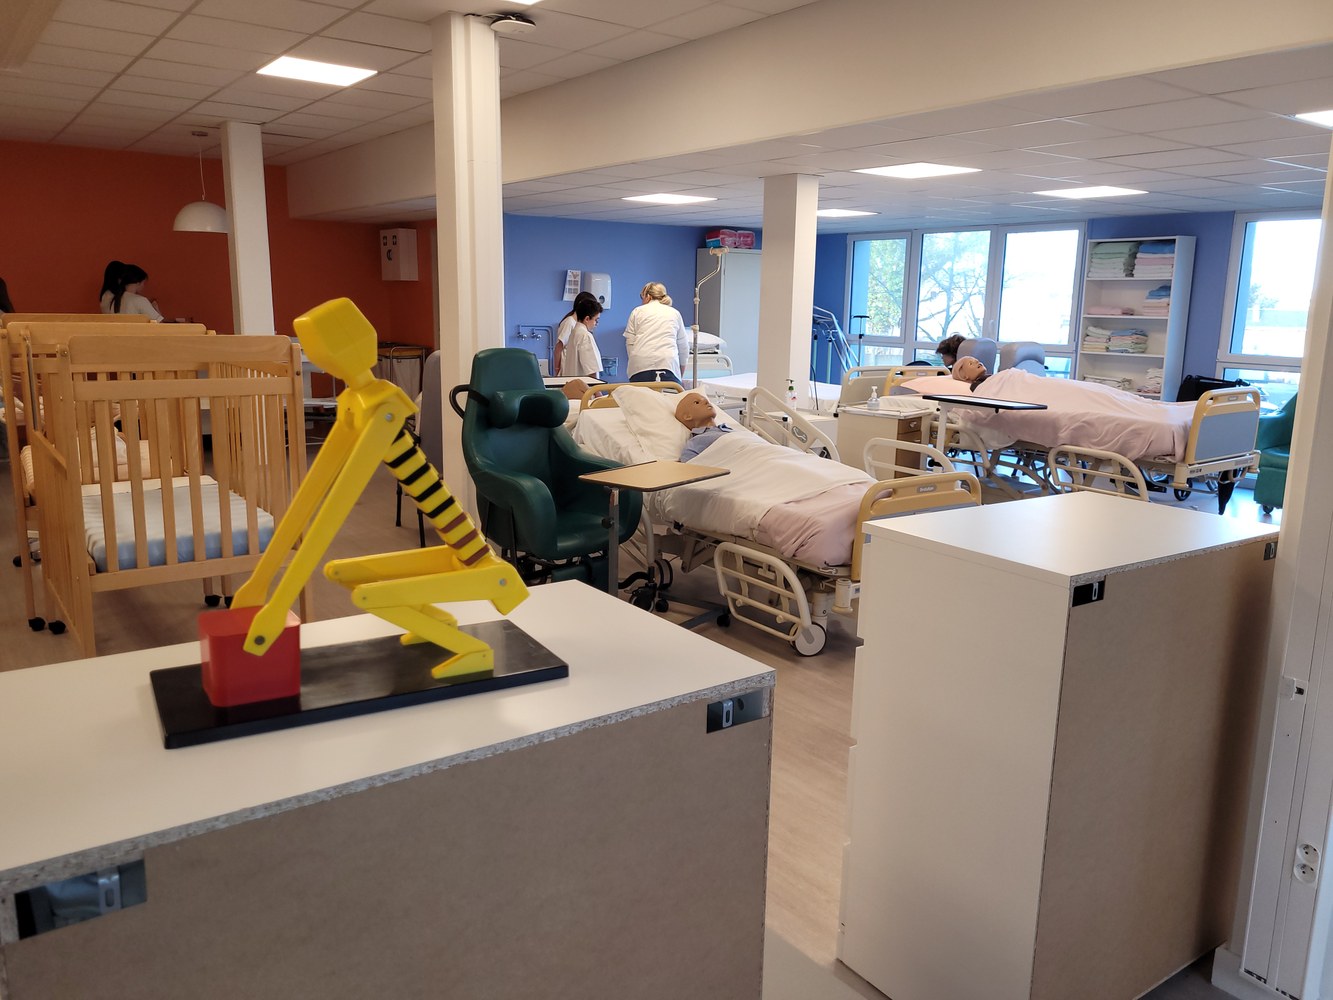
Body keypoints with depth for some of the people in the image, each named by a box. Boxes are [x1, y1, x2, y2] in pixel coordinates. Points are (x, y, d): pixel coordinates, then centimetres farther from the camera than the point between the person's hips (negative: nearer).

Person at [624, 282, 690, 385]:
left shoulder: (637, 311, 16)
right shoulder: (674, 313, 20)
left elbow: (629, 342, 8)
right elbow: (683, 346, 20)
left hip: (640, 365, 0)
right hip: (668, 364, 0)